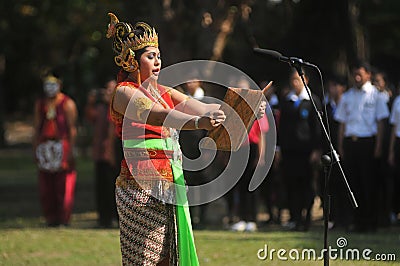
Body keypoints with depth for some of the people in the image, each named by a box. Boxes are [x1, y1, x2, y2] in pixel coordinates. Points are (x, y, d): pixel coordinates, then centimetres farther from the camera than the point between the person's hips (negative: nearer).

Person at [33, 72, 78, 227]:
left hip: (62, 146, -5)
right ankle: (51, 218, 8)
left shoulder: (67, 104, 1)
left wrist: (70, 149, -10)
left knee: (64, 186, -6)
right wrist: (35, 149, 12)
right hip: (45, 148, 5)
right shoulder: (40, 104, 16)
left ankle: (64, 218, -1)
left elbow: (72, 128, -3)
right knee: (46, 186, 2)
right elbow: (36, 128, 18)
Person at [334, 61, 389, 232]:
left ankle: (371, 222, 2)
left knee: (369, 183, -3)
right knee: (353, 182, 3)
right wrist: (340, 146, 9)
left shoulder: (375, 95, 2)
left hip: (367, 141, -4)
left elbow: (380, 122, 0)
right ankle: (358, 221, 10)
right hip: (349, 142, 4)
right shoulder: (347, 96, 14)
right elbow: (342, 123, 16)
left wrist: (378, 146, -7)